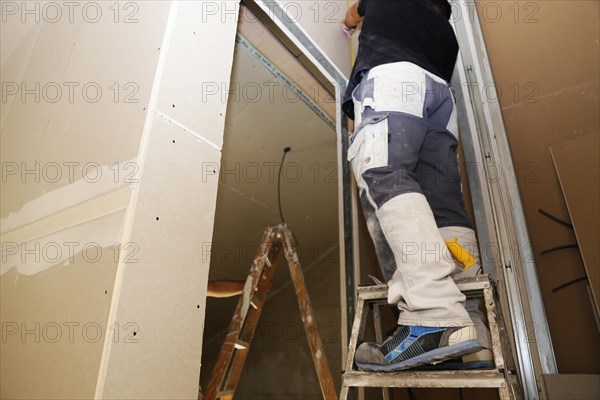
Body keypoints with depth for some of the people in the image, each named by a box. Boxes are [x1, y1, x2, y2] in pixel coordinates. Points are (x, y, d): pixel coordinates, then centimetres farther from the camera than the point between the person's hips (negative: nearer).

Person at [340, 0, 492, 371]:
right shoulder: (446, 32, 37)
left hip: (391, 76, -5)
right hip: (440, 92, 5)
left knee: (383, 177, -27)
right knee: (446, 209, -8)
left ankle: (438, 318, -46)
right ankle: (471, 333, -22)